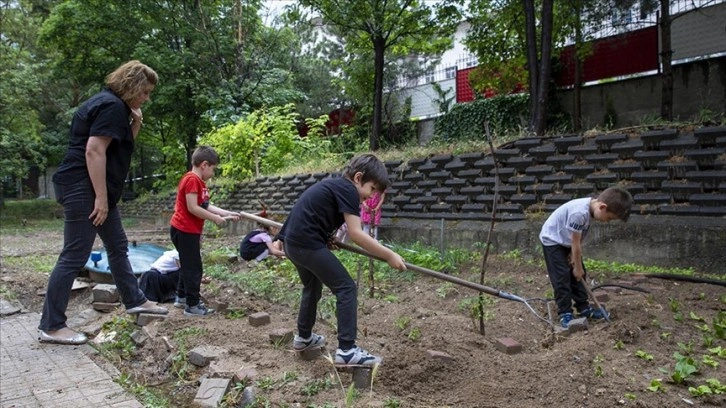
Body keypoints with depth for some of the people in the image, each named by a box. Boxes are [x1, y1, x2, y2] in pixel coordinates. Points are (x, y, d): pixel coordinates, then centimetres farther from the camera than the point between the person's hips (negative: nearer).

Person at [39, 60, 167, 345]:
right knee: (74, 256, -6)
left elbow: (121, 148, 22)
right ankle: (51, 326, 2)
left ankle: (135, 301, 30)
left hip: (95, 190, 11)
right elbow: (93, 152, -23)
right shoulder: (112, 106, -14)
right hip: (83, 190, -11)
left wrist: (136, 124, 8)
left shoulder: (113, 105, 17)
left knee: (118, 246, 17)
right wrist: (101, 197, -23)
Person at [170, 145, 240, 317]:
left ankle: (181, 297, 32)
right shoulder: (192, 179, -19)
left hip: (187, 230, 10)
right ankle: (193, 305, 4)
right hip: (185, 231, -10)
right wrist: (215, 218, -16)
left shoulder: (198, 181, 13)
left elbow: (206, 206, 11)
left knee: (188, 266, 20)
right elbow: (192, 208, -24)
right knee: (193, 268, -4)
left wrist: (227, 214, 7)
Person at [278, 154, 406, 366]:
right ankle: (347, 350, -5)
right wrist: (389, 255, -13)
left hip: (293, 241, 10)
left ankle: (303, 337, 44)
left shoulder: (334, 185, 19)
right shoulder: (347, 189, -9)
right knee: (347, 288, -5)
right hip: (307, 244, -10)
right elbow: (356, 234, -17)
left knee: (312, 286, 29)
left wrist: (330, 238, 10)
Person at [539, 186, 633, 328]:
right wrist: (578, 267, -16)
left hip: (566, 242, 9)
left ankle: (583, 307, 21)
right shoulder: (579, 213, -37)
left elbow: (578, 239, -3)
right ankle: (565, 313, 0)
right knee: (562, 277, -9)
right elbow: (575, 243, -27)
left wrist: (576, 262, -8)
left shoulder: (591, 207, -10)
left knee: (578, 275, 11)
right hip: (552, 240, -9)